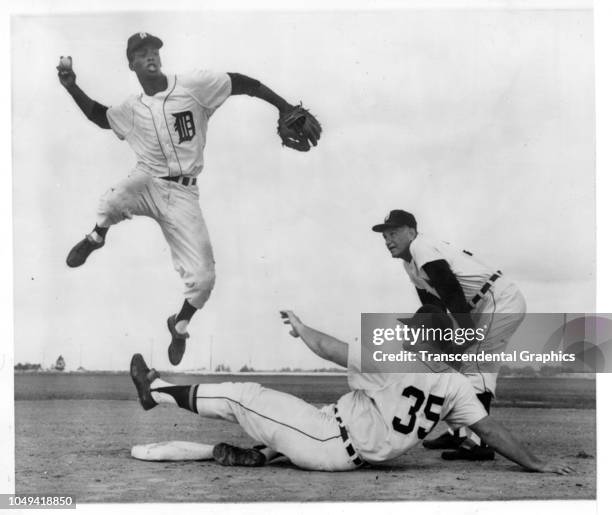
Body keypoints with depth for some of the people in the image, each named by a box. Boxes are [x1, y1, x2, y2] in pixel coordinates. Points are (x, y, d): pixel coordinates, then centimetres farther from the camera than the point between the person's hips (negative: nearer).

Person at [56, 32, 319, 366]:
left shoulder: (192, 85, -7)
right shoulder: (131, 109, 6)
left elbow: (241, 83, -7)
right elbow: (99, 116, 24)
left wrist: (285, 107, -13)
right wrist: (72, 87, 11)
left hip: (182, 194, -1)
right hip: (147, 184, 1)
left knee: (203, 277, -8)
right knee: (112, 202, -36)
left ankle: (180, 325, 26)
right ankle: (96, 237, 4)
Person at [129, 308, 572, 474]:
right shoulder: (456, 386, -6)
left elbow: (327, 348, -11)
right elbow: (492, 430, -8)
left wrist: (301, 327, 8)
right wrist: (537, 464, -1)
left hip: (329, 443, -6)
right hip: (351, 456, 6)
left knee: (240, 396, 5)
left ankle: (156, 390, 18)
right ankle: (259, 454, 24)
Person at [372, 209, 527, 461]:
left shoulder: (423, 248, -16)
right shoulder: (410, 264, 16)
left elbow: (452, 291, -26)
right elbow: (433, 307, 20)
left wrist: (467, 330, -30)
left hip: (503, 302, -11)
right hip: (482, 307, 11)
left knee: (475, 367, -16)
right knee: (459, 365, 14)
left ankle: (477, 443, -17)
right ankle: (458, 432, 23)